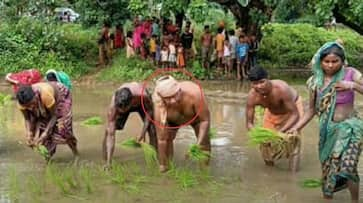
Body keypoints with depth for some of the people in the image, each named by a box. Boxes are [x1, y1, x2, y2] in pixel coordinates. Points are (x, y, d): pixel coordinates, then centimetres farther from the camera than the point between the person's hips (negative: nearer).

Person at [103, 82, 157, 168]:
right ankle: (106, 161, 1)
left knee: (152, 129, -16)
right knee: (109, 131, -14)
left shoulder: (143, 95, -46)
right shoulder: (113, 107, -41)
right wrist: (108, 162, -41)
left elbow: (149, 110, -20)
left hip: (142, 103, 0)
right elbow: (111, 135, -38)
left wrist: (143, 132, -26)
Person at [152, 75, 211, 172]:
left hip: (196, 116, -1)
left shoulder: (194, 94, -45)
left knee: (204, 141, -13)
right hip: (173, 119, 1)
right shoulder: (160, 107, -40)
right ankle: (168, 170, 1)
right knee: (167, 138, -17)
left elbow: (205, 120, -30)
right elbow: (162, 139, -31)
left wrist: (199, 144, -35)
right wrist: (162, 165, -23)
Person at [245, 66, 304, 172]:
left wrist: (280, 132, -48)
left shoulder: (281, 89, -43)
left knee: (293, 137, -18)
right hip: (272, 111, 4)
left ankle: (293, 170, -6)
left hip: (292, 105, -4)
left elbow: (295, 114, -37)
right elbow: (249, 122, -24)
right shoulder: (252, 96, -32)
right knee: (266, 140, 6)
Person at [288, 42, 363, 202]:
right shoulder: (316, 81, -1)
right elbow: (312, 110, 8)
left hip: (349, 127, -4)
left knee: (346, 168, -15)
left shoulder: (350, 74, -10)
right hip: (327, 129, 4)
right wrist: (296, 127, 1)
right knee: (328, 168, 12)